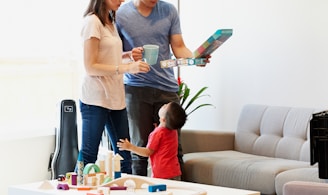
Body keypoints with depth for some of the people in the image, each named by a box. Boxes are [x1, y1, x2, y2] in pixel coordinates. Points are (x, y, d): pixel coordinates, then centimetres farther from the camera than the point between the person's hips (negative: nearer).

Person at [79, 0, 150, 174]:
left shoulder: (110, 22, 15)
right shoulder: (92, 21, -10)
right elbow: (90, 67, -15)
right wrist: (126, 68, -22)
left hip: (115, 98, 8)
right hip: (95, 99, -8)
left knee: (124, 156, 9)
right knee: (88, 155, -3)